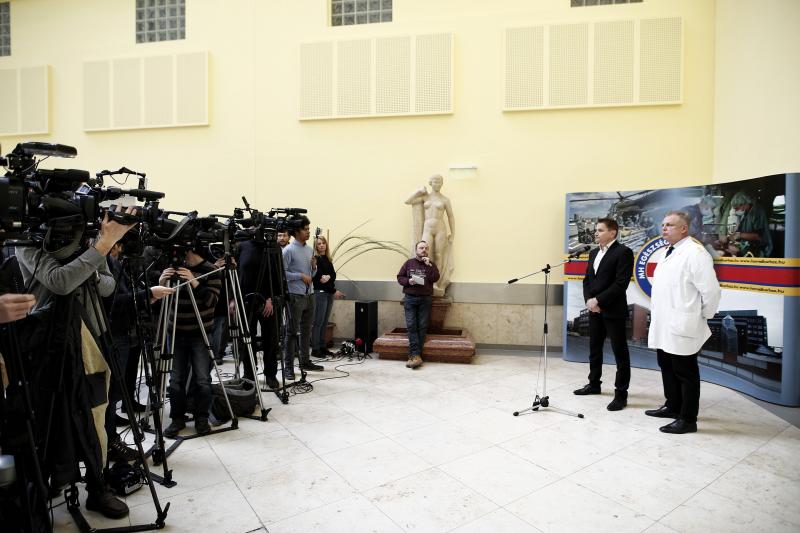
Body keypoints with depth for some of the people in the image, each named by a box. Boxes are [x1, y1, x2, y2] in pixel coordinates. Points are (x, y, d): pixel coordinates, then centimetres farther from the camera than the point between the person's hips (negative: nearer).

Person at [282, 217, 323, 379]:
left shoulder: (309, 249, 12)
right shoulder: (289, 250, -9)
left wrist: (314, 267, -1)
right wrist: (301, 276, -16)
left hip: (309, 295, 7)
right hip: (295, 297, -7)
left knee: (306, 330, 15)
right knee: (292, 332, -2)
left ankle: (305, 361, 27)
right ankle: (288, 366, 6)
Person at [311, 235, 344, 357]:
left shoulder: (327, 259, 15)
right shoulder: (315, 259, -6)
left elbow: (334, 274, 7)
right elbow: (318, 277, -11)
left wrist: (329, 276, -18)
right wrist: (334, 291, -11)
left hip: (329, 292, 7)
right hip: (319, 292, -7)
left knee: (325, 322, 9)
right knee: (318, 322, -6)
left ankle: (322, 347, 14)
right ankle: (315, 349, -1)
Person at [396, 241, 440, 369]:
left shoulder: (431, 264, 9)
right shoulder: (409, 263, 9)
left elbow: (435, 278, -6)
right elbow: (399, 277, 8)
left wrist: (428, 265, -12)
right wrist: (408, 281, -11)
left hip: (425, 299, 0)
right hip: (410, 298, 0)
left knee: (422, 327, -3)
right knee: (411, 326, -9)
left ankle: (413, 355, 0)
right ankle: (416, 355, -10)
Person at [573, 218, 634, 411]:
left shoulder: (623, 252, -10)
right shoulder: (593, 253, 14)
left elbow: (621, 283, -17)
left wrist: (598, 300, -17)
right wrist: (589, 300, -3)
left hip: (613, 310, -8)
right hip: (594, 310, 8)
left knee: (620, 352, 1)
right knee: (594, 349, 16)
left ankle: (621, 394, 8)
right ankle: (594, 384, 30)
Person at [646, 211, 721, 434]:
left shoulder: (694, 253, -14)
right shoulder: (670, 252, 15)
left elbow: (711, 290, -17)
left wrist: (702, 317, -6)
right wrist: (657, 312, 16)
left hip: (681, 328, -9)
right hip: (663, 327, 9)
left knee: (685, 373, 3)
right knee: (667, 368, 21)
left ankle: (688, 420, 15)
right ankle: (672, 406, 37)